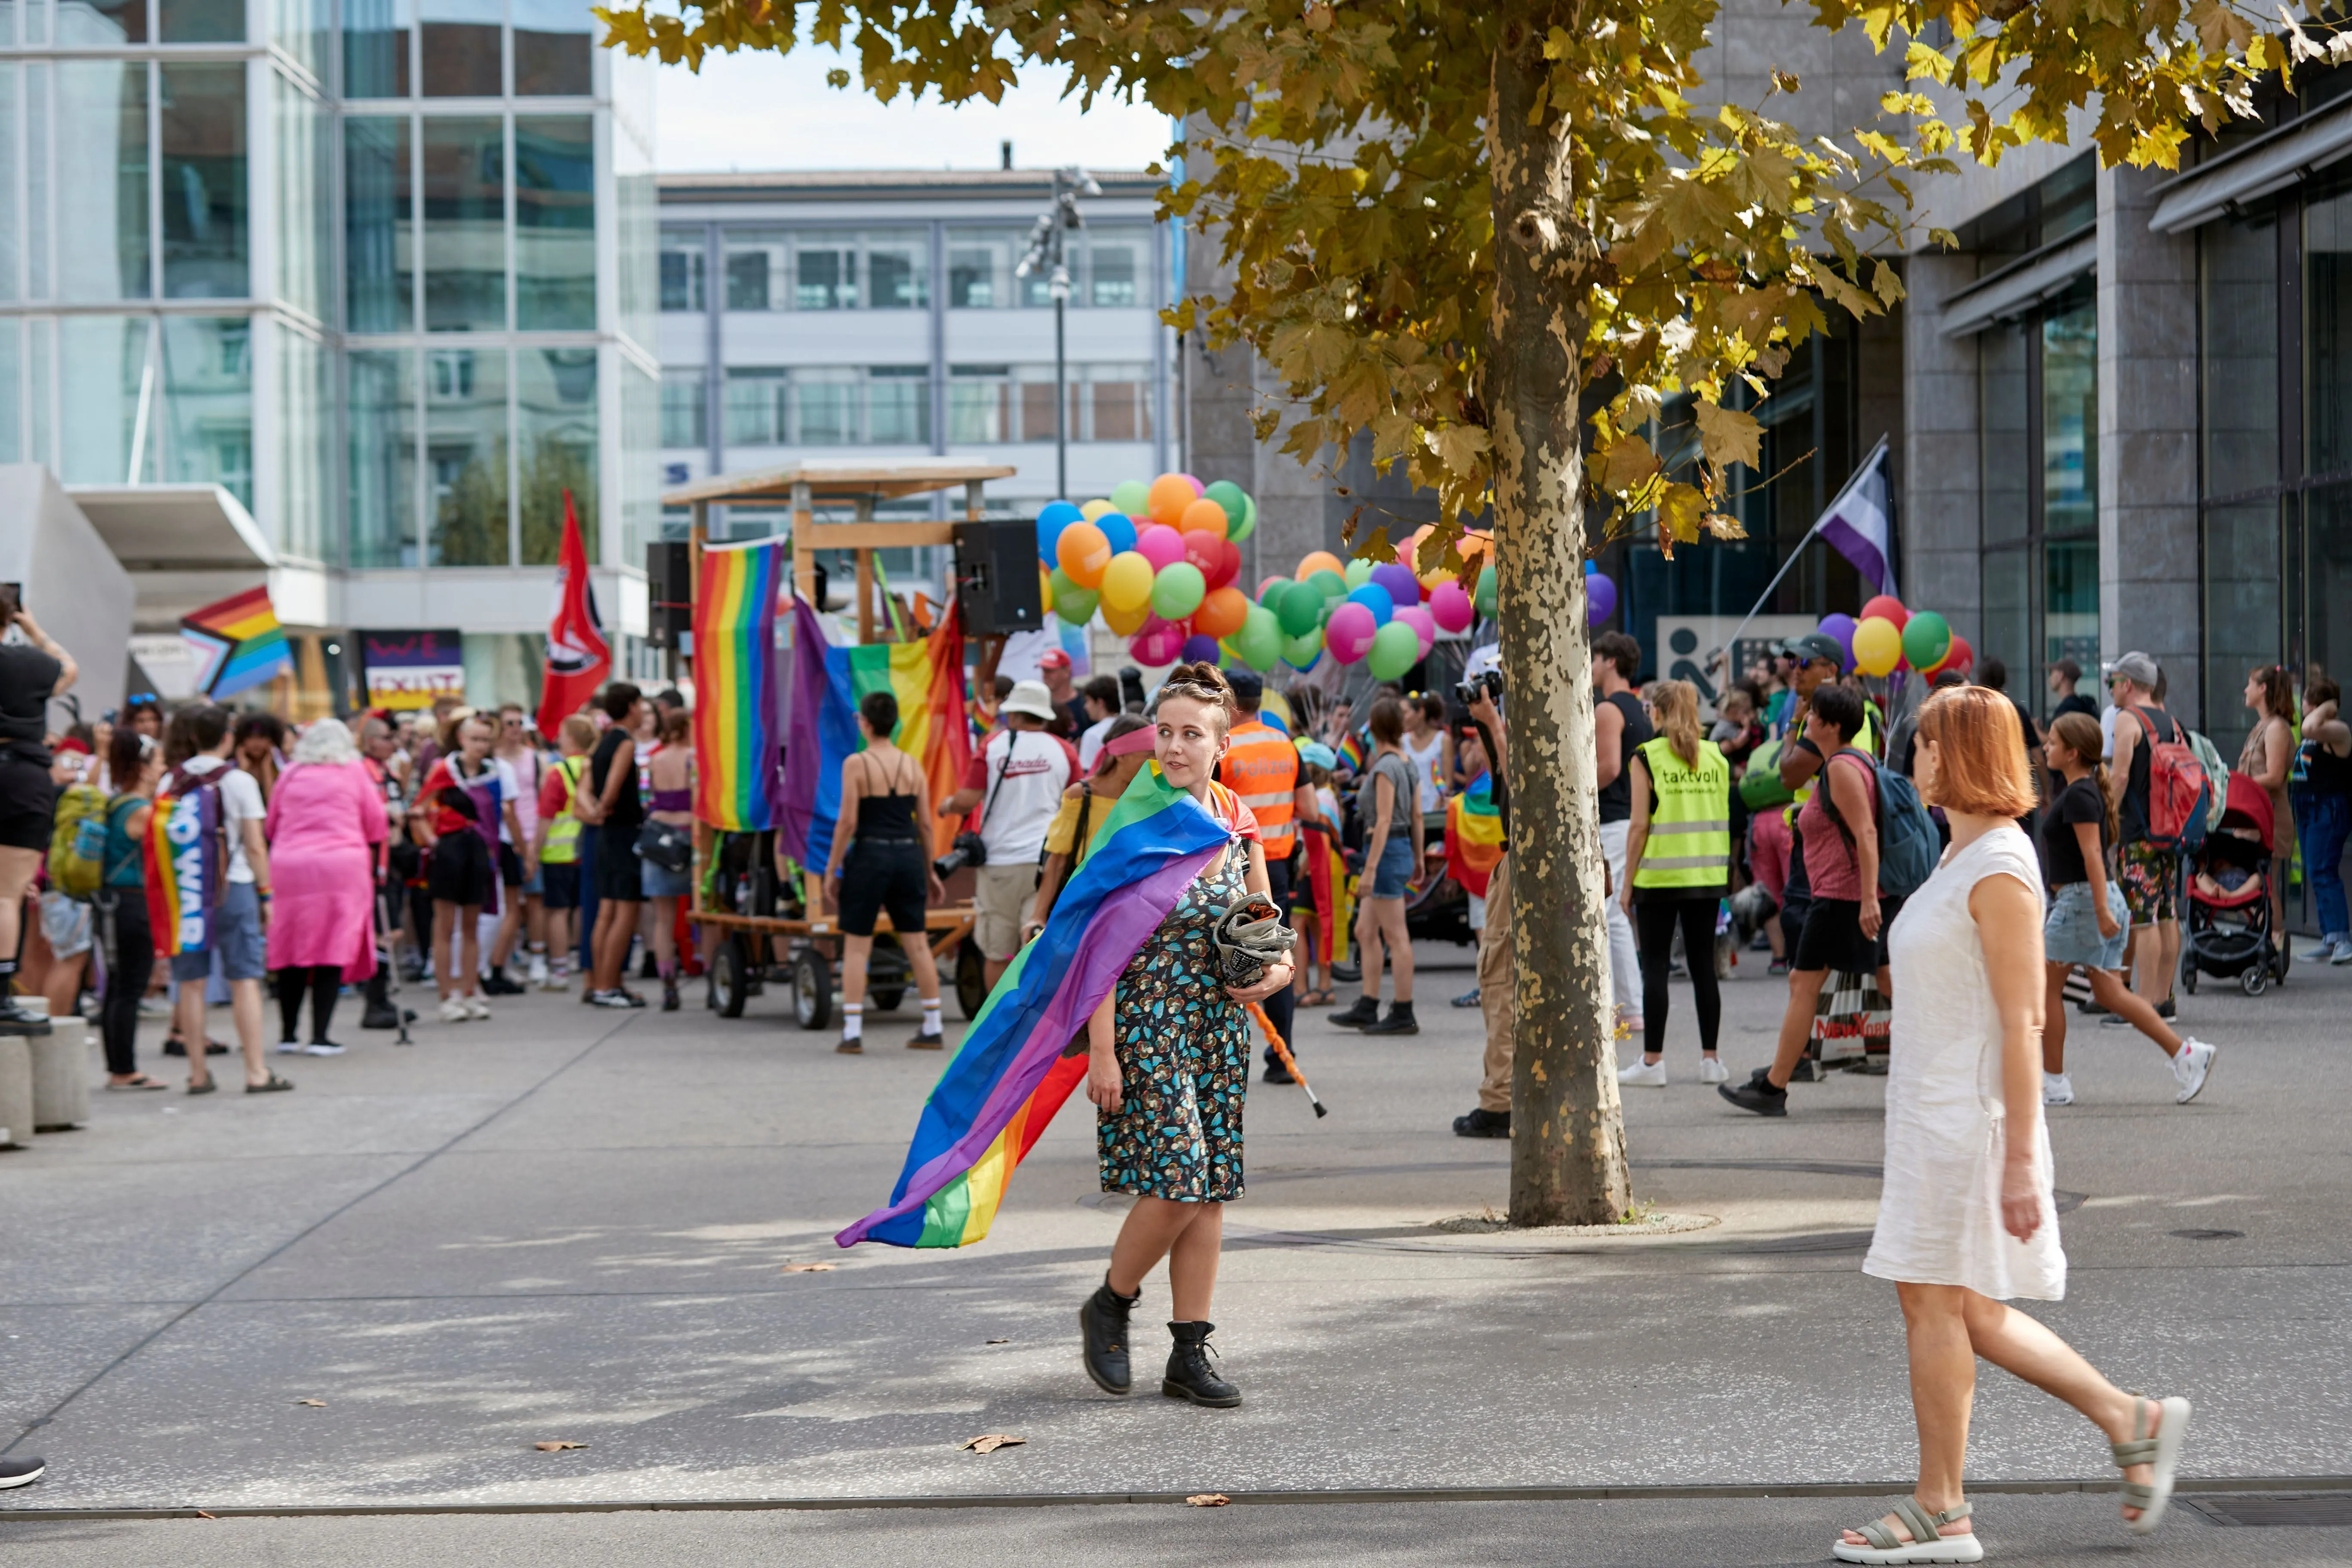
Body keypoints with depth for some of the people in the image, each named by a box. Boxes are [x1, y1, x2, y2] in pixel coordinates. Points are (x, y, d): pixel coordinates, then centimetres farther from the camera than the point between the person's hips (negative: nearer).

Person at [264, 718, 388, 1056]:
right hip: (343, 865, -2)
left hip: (291, 867, 2)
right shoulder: (354, 772, 7)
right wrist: (372, 858, 26)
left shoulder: (290, 775, 12)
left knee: (292, 951, 9)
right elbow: (377, 825, 10)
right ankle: (320, 1036, -9)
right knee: (335, 949, -2)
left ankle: (287, 1034, 13)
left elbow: (270, 827, 17)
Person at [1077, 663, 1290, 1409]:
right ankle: (1109, 1306, 12)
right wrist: (1101, 1050, -16)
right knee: (1177, 1180, -13)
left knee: (1211, 1189, 5)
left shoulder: (1240, 824, 5)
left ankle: (1189, 1356, 12)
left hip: (1220, 1025, 6)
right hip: (1148, 1023, -5)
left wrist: (1278, 971, -6)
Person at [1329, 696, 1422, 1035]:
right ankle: (1367, 1008, 16)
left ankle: (1403, 1014, -1)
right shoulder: (1406, 765, 11)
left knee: (1395, 936, -5)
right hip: (1402, 848, 9)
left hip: (1387, 851, -9)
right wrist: (1418, 860, 23)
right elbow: (1417, 817, 16)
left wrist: (1370, 868, -19)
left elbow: (1383, 821, -18)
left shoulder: (1385, 767, -15)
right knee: (1365, 933, 13)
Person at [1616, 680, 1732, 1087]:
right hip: (1707, 877, 4)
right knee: (1703, 966, 9)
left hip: (1660, 877, -4)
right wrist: (1727, 875, 16)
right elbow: (1726, 820, 8)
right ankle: (1710, 1059, 10)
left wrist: (1627, 882, -3)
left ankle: (1653, 1061, 0)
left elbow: (1640, 825, -9)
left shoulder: (1647, 757, -6)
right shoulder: (1717, 757, 6)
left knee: (1655, 968, 1)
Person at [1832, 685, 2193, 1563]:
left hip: (1968, 1118, -10)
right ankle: (2131, 1423, 19)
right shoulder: (1961, 860, 15)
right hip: (1931, 1117, 10)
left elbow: (2022, 1022, -19)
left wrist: (2020, 1160, -21)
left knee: (1936, 1305, -3)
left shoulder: (2001, 871, -15)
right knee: (1964, 1314, 11)